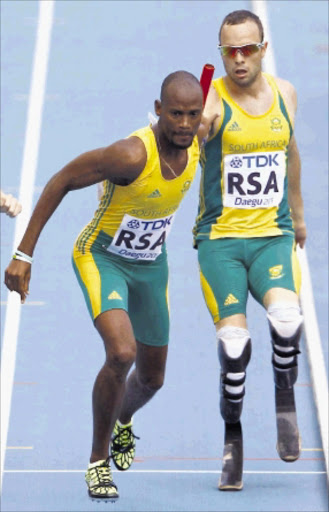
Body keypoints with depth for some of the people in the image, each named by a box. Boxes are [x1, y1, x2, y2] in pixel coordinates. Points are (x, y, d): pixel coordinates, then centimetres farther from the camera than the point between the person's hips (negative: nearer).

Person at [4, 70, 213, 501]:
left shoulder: (201, 139, -15)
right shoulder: (131, 155, -32)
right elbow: (62, 181, -23)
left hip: (152, 263, 6)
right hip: (102, 256, -6)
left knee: (152, 378, 15)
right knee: (122, 353, -28)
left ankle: (123, 422, 52)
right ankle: (98, 460, -4)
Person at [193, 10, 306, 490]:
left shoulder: (284, 93, 8)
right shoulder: (212, 100, -6)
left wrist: (297, 213, 32)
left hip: (273, 235, 2)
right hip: (220, 238, -2)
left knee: (286, 316, -25)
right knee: (233, 342, -12)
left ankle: (285, 398, 4)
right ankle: (233, 437, 13)